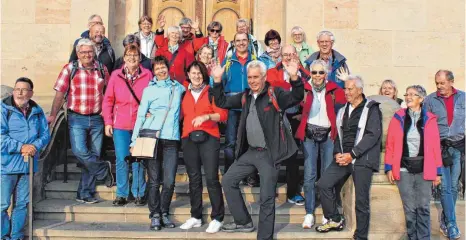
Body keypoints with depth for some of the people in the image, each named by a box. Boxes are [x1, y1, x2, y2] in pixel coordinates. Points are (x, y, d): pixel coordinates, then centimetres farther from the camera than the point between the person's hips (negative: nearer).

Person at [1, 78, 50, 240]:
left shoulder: (37, 111, 9)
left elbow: (45, 134, 8)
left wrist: (35, 146, -12)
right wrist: (21, 147, -17)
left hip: (28, 165, 5)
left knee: (22, 203, 13)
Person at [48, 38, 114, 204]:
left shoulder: (102, 70, 7)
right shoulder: (70, 69, 0)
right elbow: (60, 93, -2)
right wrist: (53, 115, -10)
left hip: (97, 119, 2)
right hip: (76, 118, -2)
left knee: (93, 156, 4)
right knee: (80, 151, -18)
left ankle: (85, 193, 15)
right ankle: (104, 169, 10)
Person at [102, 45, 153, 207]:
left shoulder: (147, 75, 1)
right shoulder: (115, 75, 4)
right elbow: (108, 100, 6)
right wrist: (107, 122, 1)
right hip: (120, 125, 1)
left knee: (138, 160, 4)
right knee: (121, 160, 4)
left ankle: (139, 194, 16)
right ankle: (122, 194, 15)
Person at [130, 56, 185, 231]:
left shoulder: (178, 87, 16)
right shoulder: (149, 90, 10)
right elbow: (140, 116, 5)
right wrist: (134, 141, -1)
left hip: (171, 139, 1)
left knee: (169, 181, -3)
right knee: (154, 180, -1)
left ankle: (164, 213, 12)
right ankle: (155, 215, 8)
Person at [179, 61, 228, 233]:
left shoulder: (212, 92, 4)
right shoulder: (184, 94, 14)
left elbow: (223, 114, -4)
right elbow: (179, 115, 18)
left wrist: (207, 116, -18)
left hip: (209, 139, -3)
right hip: (188, 139, 4)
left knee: (211, 178, -8)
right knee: (194, 179, 8)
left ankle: (217, 218, 0)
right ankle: (196, 217, 17)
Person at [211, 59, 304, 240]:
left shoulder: (275, 94, -8)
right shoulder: (245, 97, 10)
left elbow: (296, 98, -21)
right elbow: (221, 102, 15)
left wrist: (294, 77, -37)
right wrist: (217, 80, 3)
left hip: (269, 153, -7)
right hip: (250, 152, 7)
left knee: (267, 198, -1)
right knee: (228, 181, 11)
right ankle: (244, 222, 23)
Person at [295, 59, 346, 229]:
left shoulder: (333, 90, 3)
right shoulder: (305, 89, 2)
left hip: (328, 135, 1)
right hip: (309, 135, 0)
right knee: (309, 175, -2)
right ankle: (309, 214, 5)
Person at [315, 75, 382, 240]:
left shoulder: (371, 109, -4)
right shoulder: (343, 111, 16)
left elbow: (373, 135, -13)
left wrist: (352, 154, -17)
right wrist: (337, 153, -2)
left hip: (362, 159, -6)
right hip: (343, 157, 6)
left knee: (361, 200, -2)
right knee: (323, 184, -3)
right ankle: (335, 220, 14)